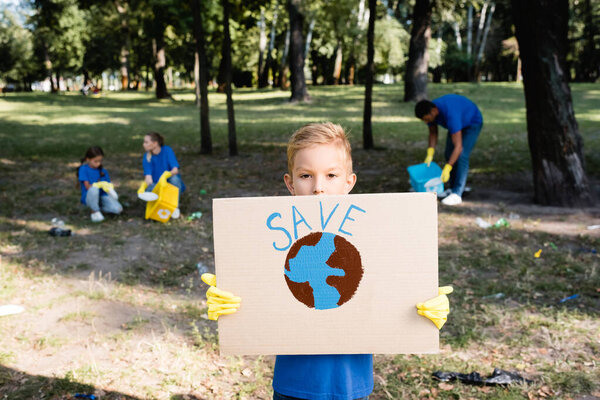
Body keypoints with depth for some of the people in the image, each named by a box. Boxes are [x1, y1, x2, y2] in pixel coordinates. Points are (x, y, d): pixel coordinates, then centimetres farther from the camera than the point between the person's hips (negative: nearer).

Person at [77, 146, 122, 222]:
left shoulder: (103, 171, 9)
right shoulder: (83, 169, -4)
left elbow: (108, 184, 6)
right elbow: (87, 186, -12)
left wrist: (109, 187, -17)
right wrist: (100, 184, -25)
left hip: (102, 196, 4)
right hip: (90, 198, -4)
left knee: (118, 209, -21)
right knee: (94, 189, -40)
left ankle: (99, 207, 8)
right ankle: (95, 211, -15)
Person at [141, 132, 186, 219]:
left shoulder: (167, 150, -13)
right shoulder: (147, 157, -7)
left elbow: (175, 170, -24)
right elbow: (148, 176, -17)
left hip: (172, 185, -1)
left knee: (174, 178, -35)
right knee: (149, 190, -32)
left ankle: (175, 207, -18)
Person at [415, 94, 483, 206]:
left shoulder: (450, 115, -44)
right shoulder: (429, 111, -21)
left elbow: (458, 146, -43)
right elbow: (433, 133, -5)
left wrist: (447, 169, -44)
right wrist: (430, 154, -17)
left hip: (473, 123, -8)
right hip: (459, 122, 8)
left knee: (461, 156, -19)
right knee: (449, 154, 3)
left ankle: (457, 194, -19)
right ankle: (453, 188, 13)